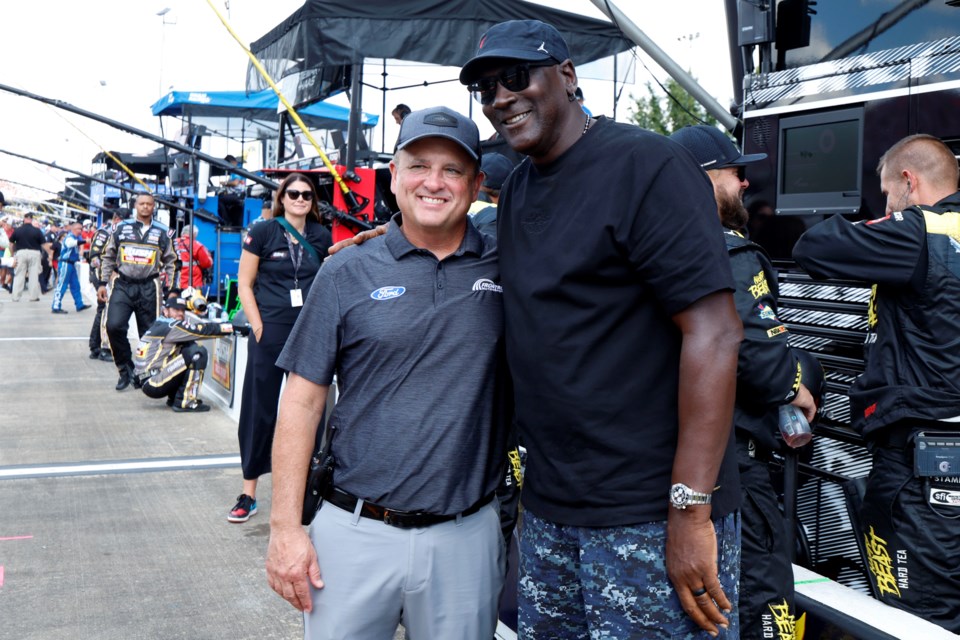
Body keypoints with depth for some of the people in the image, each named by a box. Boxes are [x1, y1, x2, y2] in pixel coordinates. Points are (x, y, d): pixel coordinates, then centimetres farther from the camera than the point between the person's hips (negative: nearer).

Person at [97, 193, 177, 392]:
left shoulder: (162, 232, 5)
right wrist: (103, 283, 6)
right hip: (123, 286, 0)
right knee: (114, 326, -16)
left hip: (149, 289, 0)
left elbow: (170, 262, 10)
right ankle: (126, 369, 1)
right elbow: (108, 257, 11)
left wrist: (168, 289, 4)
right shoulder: (121, 228, 6)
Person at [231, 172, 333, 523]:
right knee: (259, 411, 2)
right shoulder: (263, 232, -1)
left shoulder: (321, 236, 8)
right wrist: (259, 328, -9)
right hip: (271, 333, -3)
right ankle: (248, 494, 9)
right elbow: (244, 285, 0)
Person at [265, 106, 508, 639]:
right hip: (356, 533, -1)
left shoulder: (504, 270, 2)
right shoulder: (347, 275, -1)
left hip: (467, 536, 1)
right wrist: (286, 528, -4)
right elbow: (302, 401, 0)